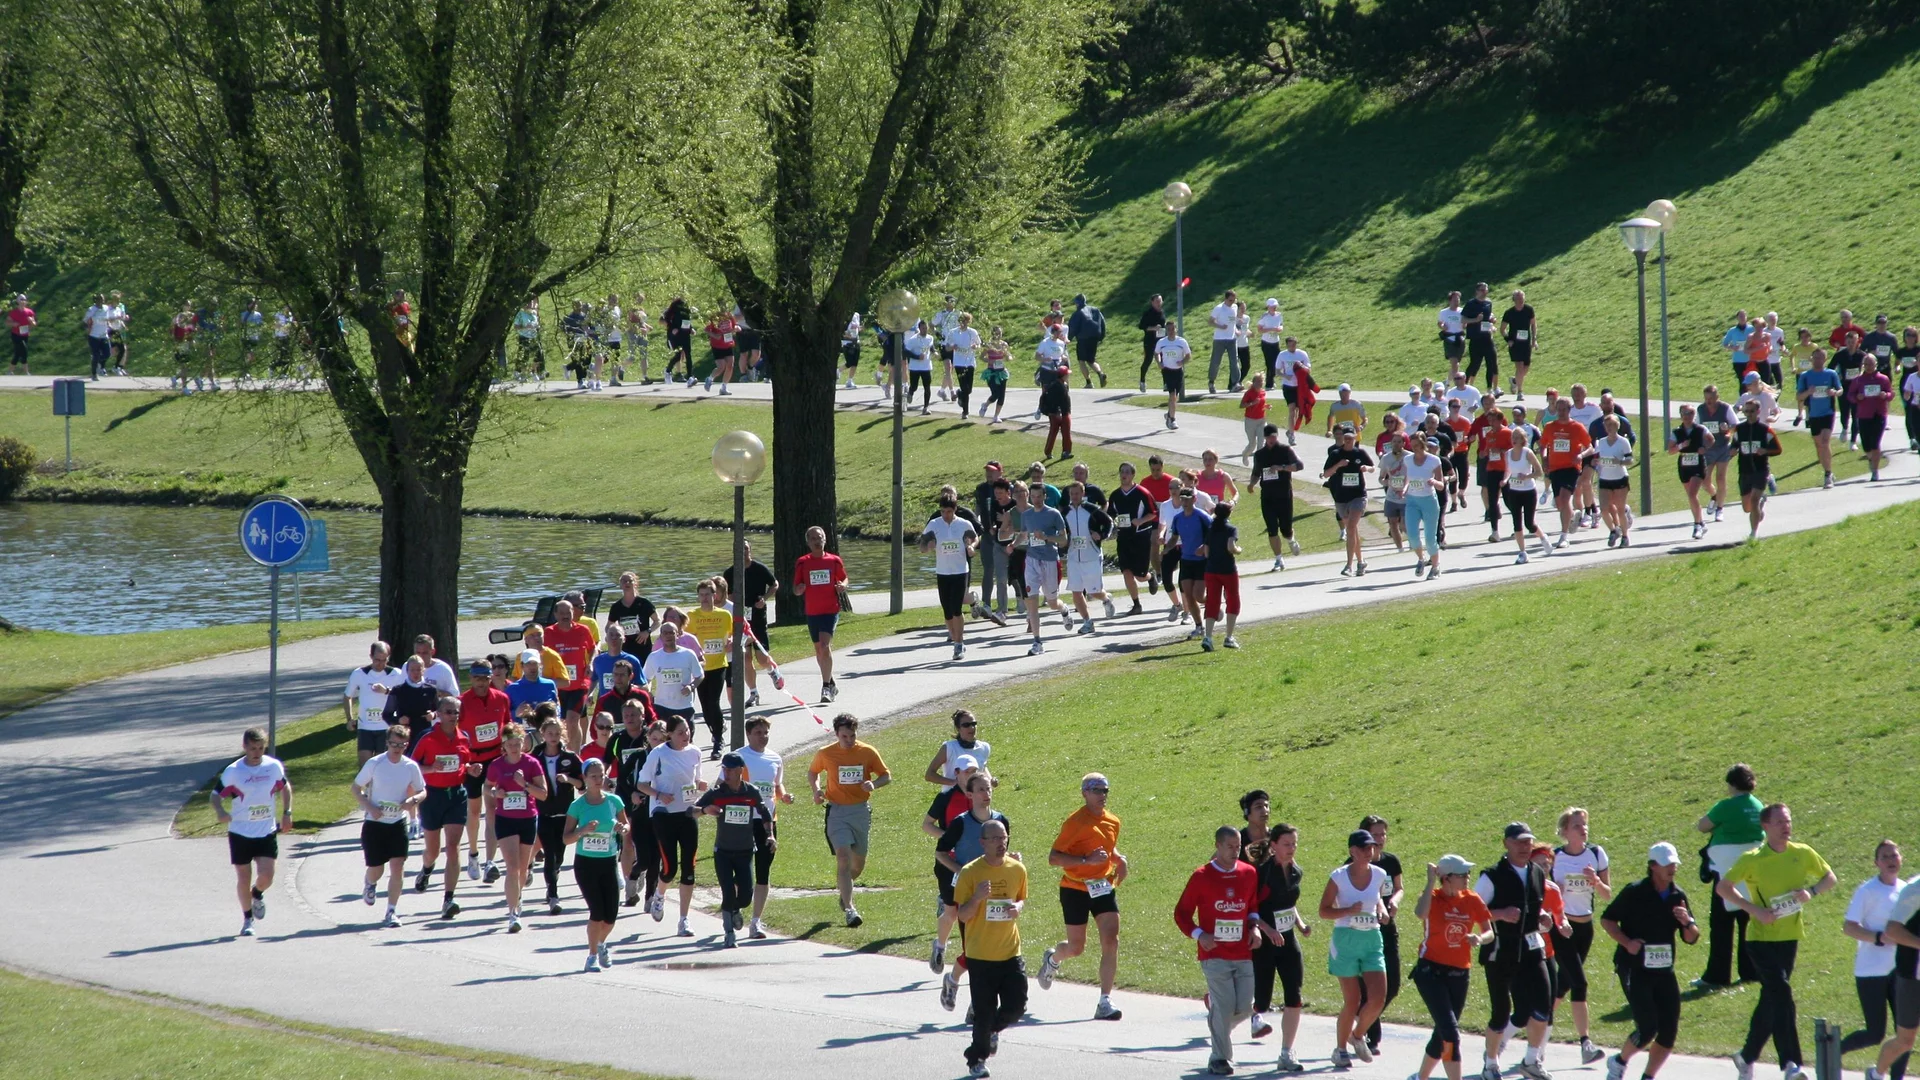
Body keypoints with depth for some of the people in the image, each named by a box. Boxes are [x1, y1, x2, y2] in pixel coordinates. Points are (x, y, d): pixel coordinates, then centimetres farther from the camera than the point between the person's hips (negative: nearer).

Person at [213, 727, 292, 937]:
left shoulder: (274, 767, -3)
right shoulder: (233, 772, -11)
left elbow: (285, 787, 16)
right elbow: (217, 795, -5)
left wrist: (287, 813, 7)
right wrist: (221, 812, -25)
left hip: (267, 831, 1)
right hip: (240, 833, -1)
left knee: (266, 876, -11)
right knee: (243, 878, 4)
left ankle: (257, 894, 25)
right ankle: (247, 919, 23)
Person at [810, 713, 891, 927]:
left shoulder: (868, 752, -2)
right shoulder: (826, 754, -3)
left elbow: (886, 776, 6)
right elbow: (812, 772, 15)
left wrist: (873, 784, -15)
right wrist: (817, 789, -5)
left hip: (861, 811, 2)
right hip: (837, 811, -2)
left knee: (859, 863, 12)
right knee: (843, 858, -17)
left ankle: (845, 891, 45)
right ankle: (849, 909, -19)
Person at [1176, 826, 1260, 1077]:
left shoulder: (1250, 874, 8)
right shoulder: (1201, 877, -3)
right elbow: (1181, 912, 2)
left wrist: (1254, 927, 3)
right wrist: (1199, 935, -14)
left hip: (1243, 955, 4)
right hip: (1215, 954, -4)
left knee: (1245, 1007, 0)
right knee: (1224, 1006, -10)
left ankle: (1217, 1029, 32)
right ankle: (1220, 1059, 4)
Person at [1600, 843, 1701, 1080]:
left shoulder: (1678, 896, 7)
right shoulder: (1634, 892, -8)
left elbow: (1692, 938, 12)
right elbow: (1607, 920, -2)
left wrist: (1687, 923, -10)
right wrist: (1627, 942, -17)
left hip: (1664, 970, 6)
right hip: (1635, 969, -6)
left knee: (1669, 1033, 0)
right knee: (1647, 1028, -14)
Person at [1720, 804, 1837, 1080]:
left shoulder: (1803, 854, 1)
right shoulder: (1753, 859, -10)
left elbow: (1830, 878, 13)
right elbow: (1722, 887, -7)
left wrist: (1811, 892, -9)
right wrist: (1754, 909, -18)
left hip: (1789, 938, 5)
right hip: (1761, 938, -5)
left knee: (1771, 1000, 12)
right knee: (1781, 993, -18)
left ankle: (1747, 1056, 29)